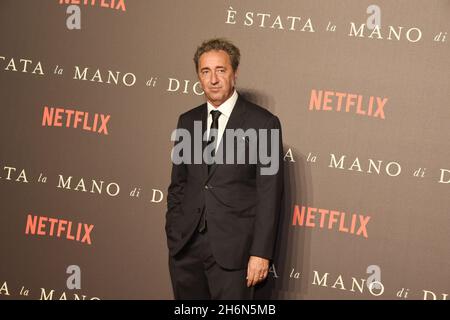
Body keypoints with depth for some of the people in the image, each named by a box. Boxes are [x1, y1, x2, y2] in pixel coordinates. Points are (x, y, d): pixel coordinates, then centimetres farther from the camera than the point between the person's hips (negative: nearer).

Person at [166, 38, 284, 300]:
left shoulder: (263, 123, -5)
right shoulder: (187, 121, 11)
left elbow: (269, 194, -7)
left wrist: (261, 253, -11)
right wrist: (173, 237, 9)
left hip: (232, 249, -4)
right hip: (186, 246, 5)